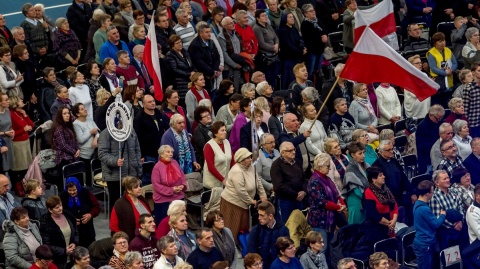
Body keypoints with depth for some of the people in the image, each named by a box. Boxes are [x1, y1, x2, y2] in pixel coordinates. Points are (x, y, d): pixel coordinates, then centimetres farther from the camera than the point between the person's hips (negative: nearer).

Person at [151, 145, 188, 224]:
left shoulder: (175, 163, 5)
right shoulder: (157, 167, -13)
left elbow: (182, 176, 12)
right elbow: (156, 185, -15)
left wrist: (183, 186, -9)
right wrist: (171, 190, -18)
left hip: (178, 198, 5)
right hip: (163, 200, -5)